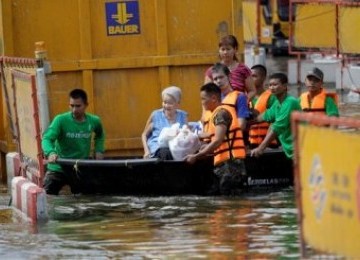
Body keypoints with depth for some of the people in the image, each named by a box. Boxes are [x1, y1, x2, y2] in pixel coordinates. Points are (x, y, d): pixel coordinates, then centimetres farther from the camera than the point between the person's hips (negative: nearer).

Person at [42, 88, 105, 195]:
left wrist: (99, 150, 8)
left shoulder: (94, 121, 0)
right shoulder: (61, 120, -14)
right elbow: (47, 139, -25)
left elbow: (100, 135, 24)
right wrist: (50, 153, -46)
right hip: (58, 169, -3)